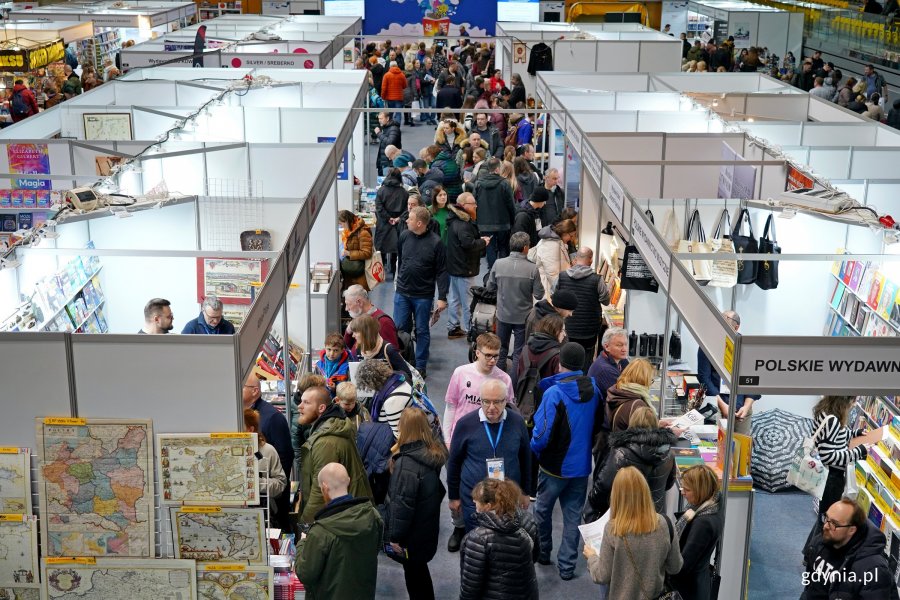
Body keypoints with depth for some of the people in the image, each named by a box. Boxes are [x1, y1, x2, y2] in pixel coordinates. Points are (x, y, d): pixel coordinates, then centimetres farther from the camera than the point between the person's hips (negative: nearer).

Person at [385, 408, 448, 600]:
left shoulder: (407, 463, -26)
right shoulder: (434, 453, -1)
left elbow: (402, 504, -23)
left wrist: (395, 536, -14)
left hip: (412, 533, -8)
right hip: (427, 527, 8)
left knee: (413, 573, 8)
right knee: (419, 570, 23)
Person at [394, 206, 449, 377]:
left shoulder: (435, 243, -13)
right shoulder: (404, 236, -3)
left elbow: (442, 272, -10)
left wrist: (442, 297, -13)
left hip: (423, 295, -3)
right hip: (402, 293, 3)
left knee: (422, 331, 9)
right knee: (399, 329, 7)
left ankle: (420, 366, 20)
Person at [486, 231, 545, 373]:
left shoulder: (498, 264, -15)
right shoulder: (532, 268, -19)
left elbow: (490, 287, -2)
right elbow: (539, 295, -12)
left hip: (503, 315, 2)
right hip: (523, 317, -2)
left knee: (501, 349, 21)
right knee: (519, 353, 12)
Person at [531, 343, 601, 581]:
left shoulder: (554, 393, -24)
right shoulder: (594, 390, -5)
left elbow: (542, 435, -23)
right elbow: (598, 425, 9)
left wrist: (533, 449, -4)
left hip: (555, 466, -4)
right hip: (581, 465, 4)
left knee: (543, 509, 19)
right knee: (573, 515, 12)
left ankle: (542, 552, 35)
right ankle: (567, 566, 17)